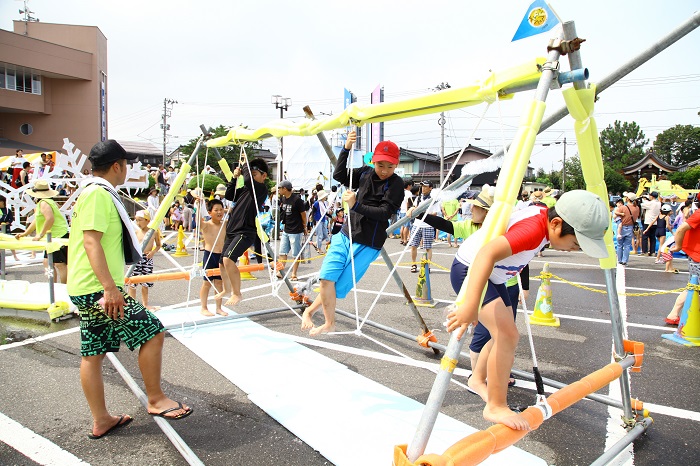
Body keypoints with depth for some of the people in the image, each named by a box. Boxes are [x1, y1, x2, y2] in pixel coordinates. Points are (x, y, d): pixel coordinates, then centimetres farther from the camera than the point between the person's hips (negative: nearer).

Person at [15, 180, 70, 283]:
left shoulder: (43, 203, -13)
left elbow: (50, 219, -29)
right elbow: (36, 220, 27)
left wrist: (41, 234, -21)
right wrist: (25, 233, 27)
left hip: (58, 236, -11)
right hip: (53, 237, 11)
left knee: (60, 265, -10)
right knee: (47, 262, 15)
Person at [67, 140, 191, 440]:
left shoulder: (94, 193, 19)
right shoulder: (98, 194, -13)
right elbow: (91, 241, -23)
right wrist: (110, 288, -27)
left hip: (88, 290, 11)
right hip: (98, 288, -11)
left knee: (93, 353, 12)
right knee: (152, 331, -8)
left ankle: (101, 420, 22)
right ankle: (156, 399, 5)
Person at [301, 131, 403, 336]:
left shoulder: (396, 184, -10)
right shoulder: (365, 173, 5)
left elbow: (384, 213, -18)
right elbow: (339, 176, 0)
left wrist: (355, 205, -26)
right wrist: (346, 149, -12)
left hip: (368, 244, -4)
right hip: (345, 235, 5)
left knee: (340, 286, -1)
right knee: (327, 278, -8)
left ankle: (310, 311, 23)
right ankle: (329, 323, 13)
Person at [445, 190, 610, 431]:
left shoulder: (545, 216, -5)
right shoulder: (534, 229, -33)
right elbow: (487, 253, -49)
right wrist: (471, 305, -57)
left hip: (492, 275, 10)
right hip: (470, 270, -10)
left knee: (504, 334, 17)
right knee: (507, 334, -20)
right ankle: (495, 407, -6)